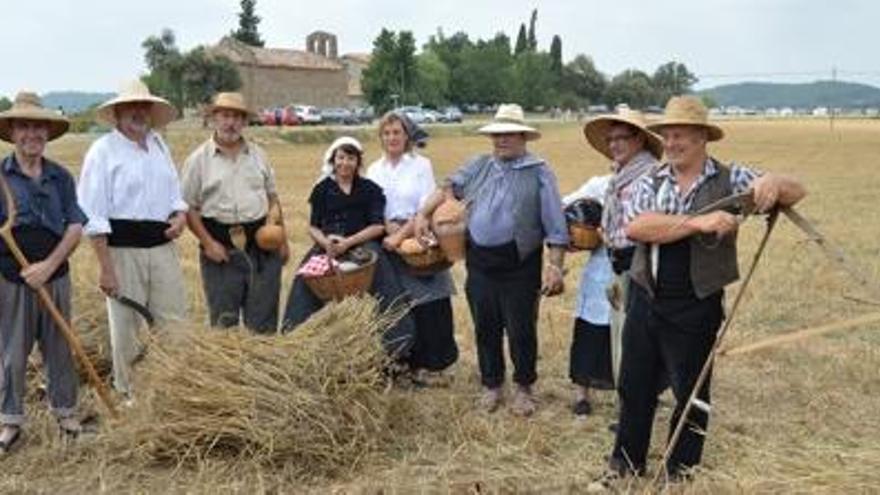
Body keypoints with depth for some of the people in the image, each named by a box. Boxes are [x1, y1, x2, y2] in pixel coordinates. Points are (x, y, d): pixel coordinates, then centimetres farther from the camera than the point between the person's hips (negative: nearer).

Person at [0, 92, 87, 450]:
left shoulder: (60, 177, 3)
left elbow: (75, 228, -1)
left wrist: (48, 265, -11)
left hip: (55, 277, 2)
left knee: (59, 349, 12)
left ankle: (65, 411, 28)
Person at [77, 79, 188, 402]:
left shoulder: (159, 146, 12)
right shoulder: (103, 151, -7)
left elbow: (174, 193, 23)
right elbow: (93, 216, -10)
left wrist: (181, 214, -1)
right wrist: (105, 267, -14)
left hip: (163, 246, 5)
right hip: (123, 250, -5)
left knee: (174, 321, 9)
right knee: (126, 325, 7)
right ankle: (129, 394, 24)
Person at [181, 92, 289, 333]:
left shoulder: (258, 154, 12)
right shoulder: (198, 159, 0)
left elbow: (272, 197, 16)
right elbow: (188, 207, -2)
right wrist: (208, 243, -12)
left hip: (262, 244, 3)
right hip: (221, 248, -3)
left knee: (263, 319, 7)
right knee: (223, 320, 5)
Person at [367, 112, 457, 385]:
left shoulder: (421, 165, 1)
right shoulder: (374, 169, 12)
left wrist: (401, 235, -14)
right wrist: (386, 225, -12)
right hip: (385, 241, 3)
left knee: (423, 305, -5)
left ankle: (421, 363, 5)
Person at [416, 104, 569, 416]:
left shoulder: (538, 172, -4)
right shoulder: (479, 167, 9)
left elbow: (555, 225, -7)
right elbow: (447, 189, 18)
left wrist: (555, 266, -13)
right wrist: (423, 215, 4)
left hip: (520, 265, -4)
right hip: (480, 262, 4)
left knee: (521, 329, 5)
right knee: (485, 328, 13)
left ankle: (524, 387, 26)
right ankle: (491, 385, 31)